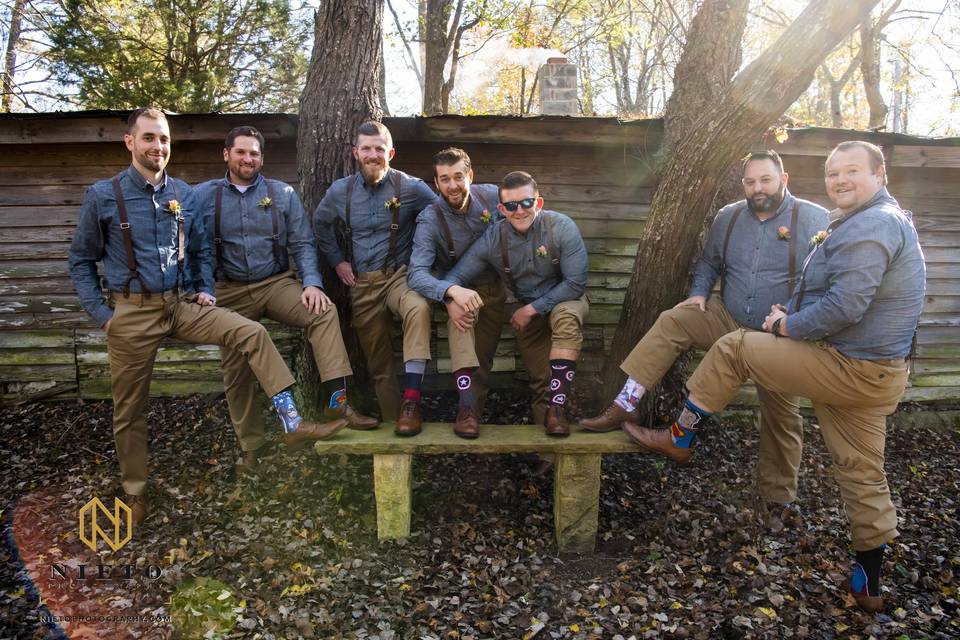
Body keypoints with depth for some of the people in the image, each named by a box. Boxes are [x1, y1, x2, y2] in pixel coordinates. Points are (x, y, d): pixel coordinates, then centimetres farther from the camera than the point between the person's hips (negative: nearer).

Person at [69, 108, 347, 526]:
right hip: (132, 312, -3)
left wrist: (205, 290, 4)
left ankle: (292, 423, -22)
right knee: (130, 409, 8)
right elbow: (81, 261, 2)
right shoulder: (103, 196, -4)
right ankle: (134, 492, 28)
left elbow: (200, 250, 18)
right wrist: (102, 315, -6)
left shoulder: (183, 194, 5)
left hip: (181, 304, 3)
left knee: (252, 332, -19)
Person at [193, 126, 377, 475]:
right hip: (231, 291, 1)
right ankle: (251, 447, 23)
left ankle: (337, 400, -31)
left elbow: (302, 244, 0)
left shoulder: (283, 194, 3)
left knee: (324, 311, -29)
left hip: (277, 282, 0)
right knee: (235, 371, 5)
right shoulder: (203, 196, 3)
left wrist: (312, 283, -14)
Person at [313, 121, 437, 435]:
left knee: (418, 309, -38)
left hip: (400, 275, -3)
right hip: (361, 283, 4)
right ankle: (392, 420, 22)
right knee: (378, 362, 7)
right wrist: (337, 260, 13)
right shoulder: (340, 191, 5)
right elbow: (320, 224, 21)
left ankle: (411, 401, -36)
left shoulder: (411, 187, -5)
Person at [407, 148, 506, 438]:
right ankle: (468, 404, -40)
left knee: (484, 356, -5)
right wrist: (448, 297, -50)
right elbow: (417, 273, -32)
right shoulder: (430, 219, -21)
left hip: (493, 287, 5)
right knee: (460, 307, -34)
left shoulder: (493, 196, -12)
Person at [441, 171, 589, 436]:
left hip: (566, 301, -3)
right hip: (526, 311, 3)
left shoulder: (561, 227, -23)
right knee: (539, 382, 4)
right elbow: (453, 276, -16)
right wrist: (455, 290, -42)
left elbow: (576, 283, -23)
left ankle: (557, 407, -33)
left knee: (566, 316, -37)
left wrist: (532, 309, -23)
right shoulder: (492, 240, -16)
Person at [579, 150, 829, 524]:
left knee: (781, 416, 6)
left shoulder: (815, 220, -11)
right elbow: (709, 262, 15)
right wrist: (699, 293, -2)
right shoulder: (728, 217, 3)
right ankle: (625, 406, -20)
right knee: (672, 321, -19)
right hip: (729, 319, 3)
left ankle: (779, 499, 28)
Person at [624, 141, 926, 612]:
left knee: (731, 348, -2)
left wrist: (788, 327, -12)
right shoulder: (884, 220, 18)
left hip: (848, 369, -10)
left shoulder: (870, 225, -18)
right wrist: (794, 315, 5)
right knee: (862, 474, 17)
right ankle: (867, 586, 30)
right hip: (874, 371, 10)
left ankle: (680, 438, 10)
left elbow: (845, 306, -28)